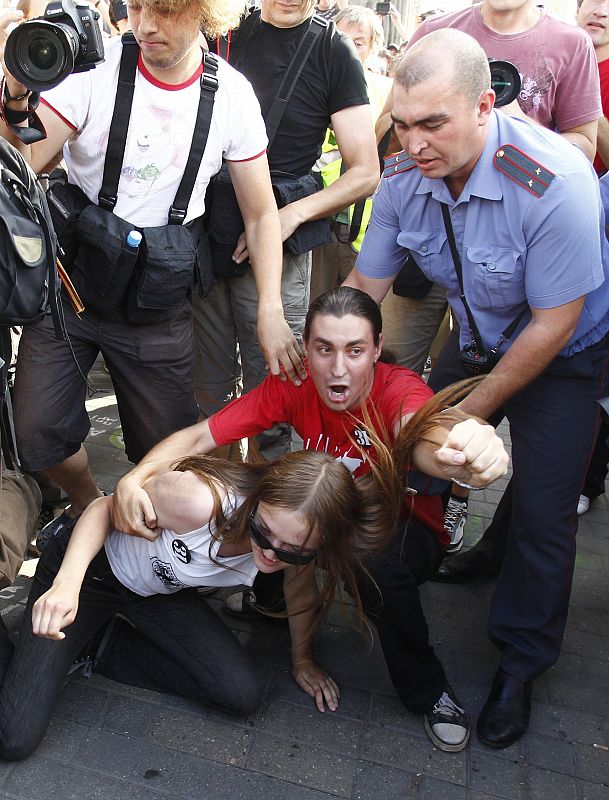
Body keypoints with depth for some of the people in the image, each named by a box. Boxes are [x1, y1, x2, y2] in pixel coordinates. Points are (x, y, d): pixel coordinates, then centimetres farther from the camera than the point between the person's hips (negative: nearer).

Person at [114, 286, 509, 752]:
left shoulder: (400, 390, -29)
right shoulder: (294, 386, -20)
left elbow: (421, 434, -53)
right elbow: (198, 438, -23)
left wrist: (465, 456, -77)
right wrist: (135, 478, -41)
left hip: (406, 527, -3)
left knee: (381, 568, -36)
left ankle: (426, 691, -8)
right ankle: (270, 589, 13)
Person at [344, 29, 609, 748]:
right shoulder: (405, 178, -17)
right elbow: (365, 285, -4)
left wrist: (474, 410, -18)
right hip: (476, 339, 6)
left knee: (541, 511, -7)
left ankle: (520, 666, 16)